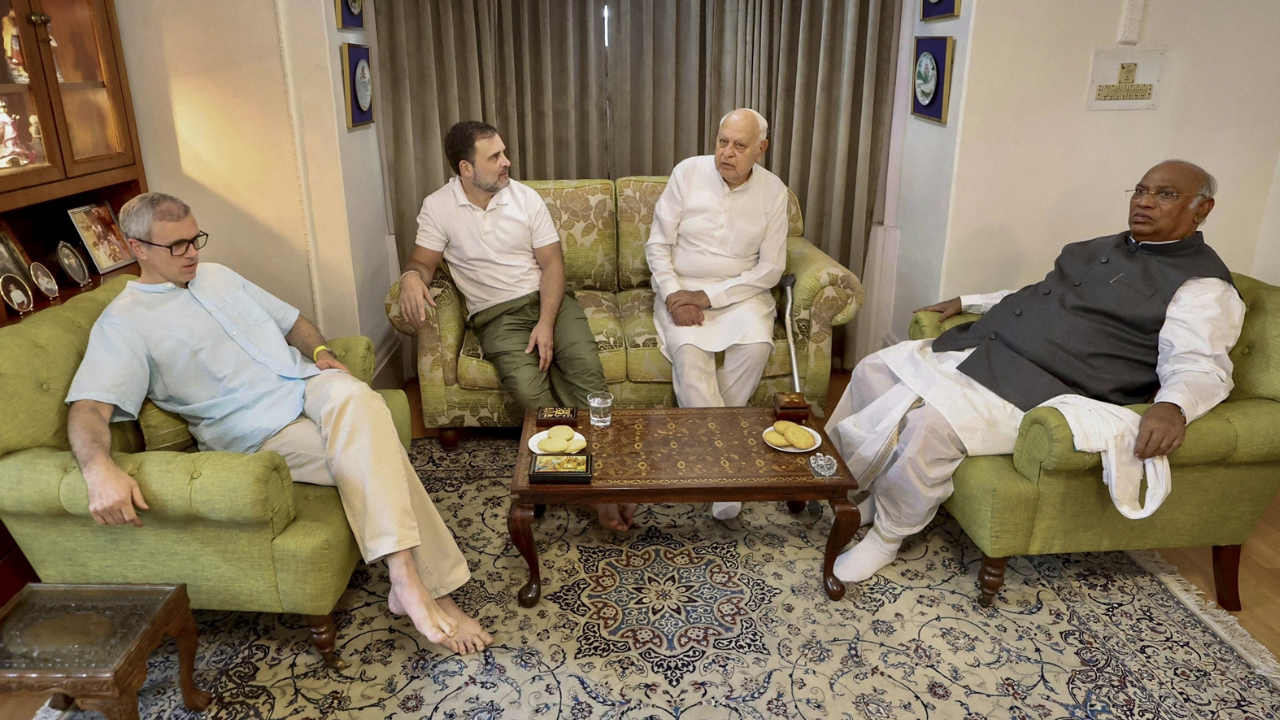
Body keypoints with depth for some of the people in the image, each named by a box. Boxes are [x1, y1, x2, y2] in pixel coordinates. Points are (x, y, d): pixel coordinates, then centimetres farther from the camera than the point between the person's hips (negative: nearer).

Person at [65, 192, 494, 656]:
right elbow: (88, 409, -12)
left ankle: (409, 582, -34)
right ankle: (431, 587, -24)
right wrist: (99, 469, -34)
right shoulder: (123, 322, 1)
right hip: (260, 431, -4)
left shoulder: (217, 276, 22)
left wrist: (321, 352, 5)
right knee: (373, 456, -30)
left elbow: (291, 320, 28)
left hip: (308, 384, 5)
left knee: (356, 398, -33)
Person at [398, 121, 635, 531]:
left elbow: (552, 263, 1)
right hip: (495, 314, -2)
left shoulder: (525, 197, 3)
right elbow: (424, 261, 3)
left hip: (547, 299, 2)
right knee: (527, 388, -29)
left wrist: (546, 323, -14)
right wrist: (411, 277, -25)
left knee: (586, 371, -27)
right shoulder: (438, 207, 1)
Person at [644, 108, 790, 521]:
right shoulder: (687, 173, -3)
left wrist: (708, 297, -16)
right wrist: (673, 294, -18)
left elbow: (770, 269, -6)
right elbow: (658, 245, -1)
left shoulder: (773, 191, -3)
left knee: (756, 345, -30)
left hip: (739, 291, 1)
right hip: (681, 289, 0)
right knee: (688, 350, -30)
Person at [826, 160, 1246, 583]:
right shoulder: (1103, 248, 22)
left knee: (931, 422, -32)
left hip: (1036, 388, -9)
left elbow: (1203, 367, -16)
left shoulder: (1202, 286, -4)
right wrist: (966, 302, 29)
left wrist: (1173, 406, -38)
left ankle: (887, 536, -7)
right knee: (874, 371, 0)